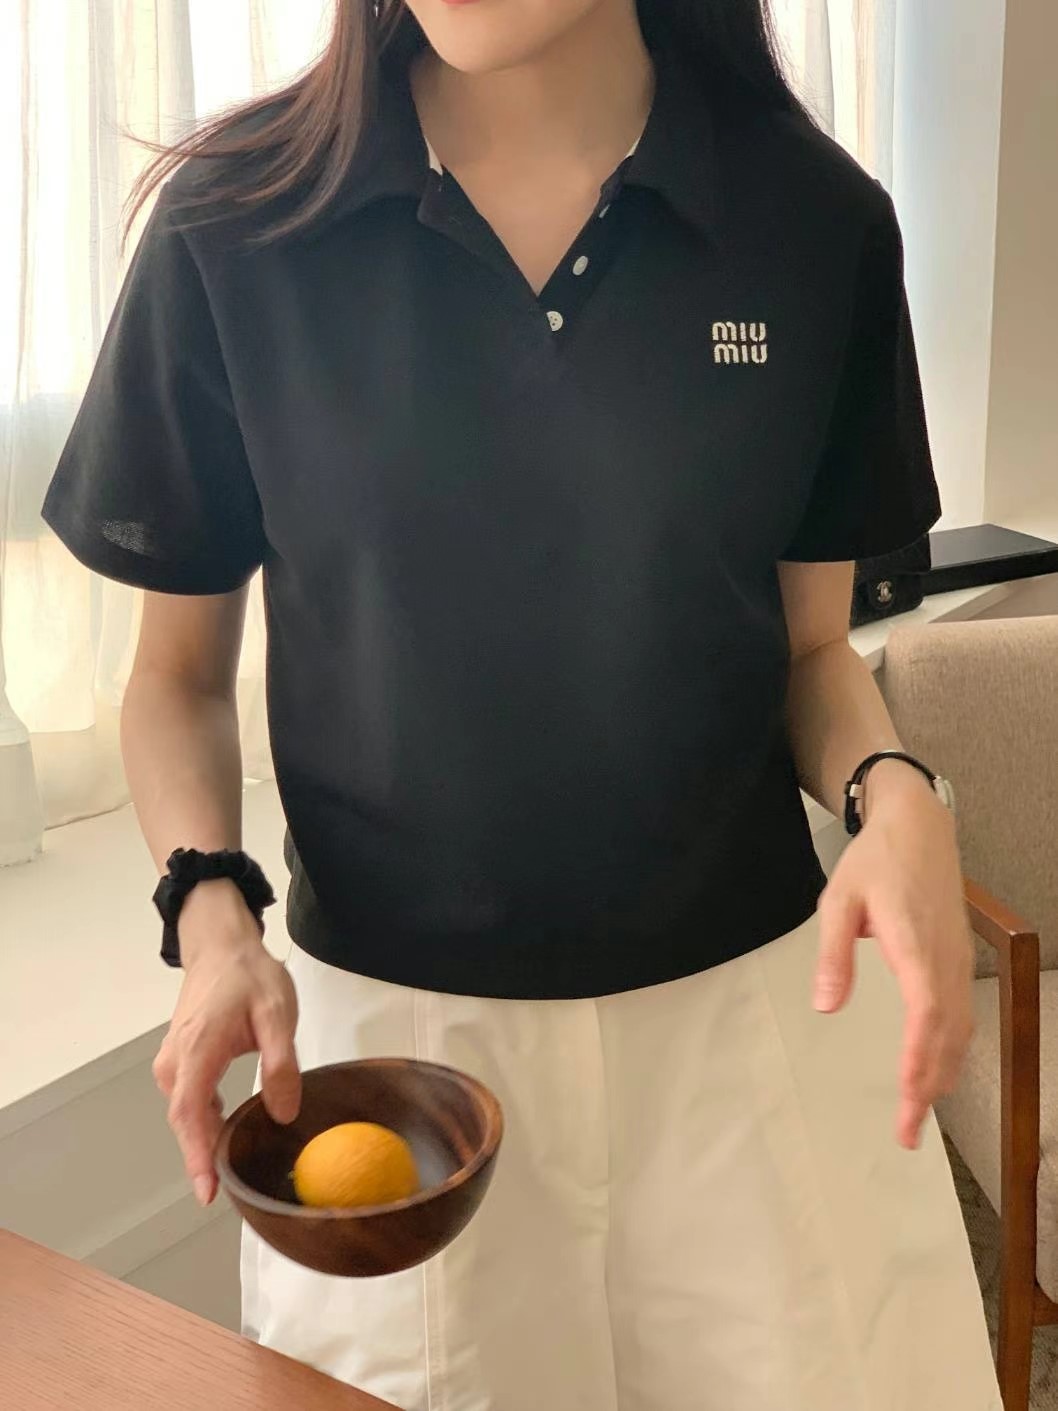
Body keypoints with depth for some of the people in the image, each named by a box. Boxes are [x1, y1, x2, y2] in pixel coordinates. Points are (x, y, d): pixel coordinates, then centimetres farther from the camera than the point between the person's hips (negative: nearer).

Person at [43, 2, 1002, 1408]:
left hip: (760, 993, 1)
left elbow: (811, 646, 4)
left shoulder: (819, 221, -4)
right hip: (384, 1023, 0)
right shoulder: (236, 229, -7)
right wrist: (210, 909, -15)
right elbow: (181, 669, 2)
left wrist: (898, 796, -16)